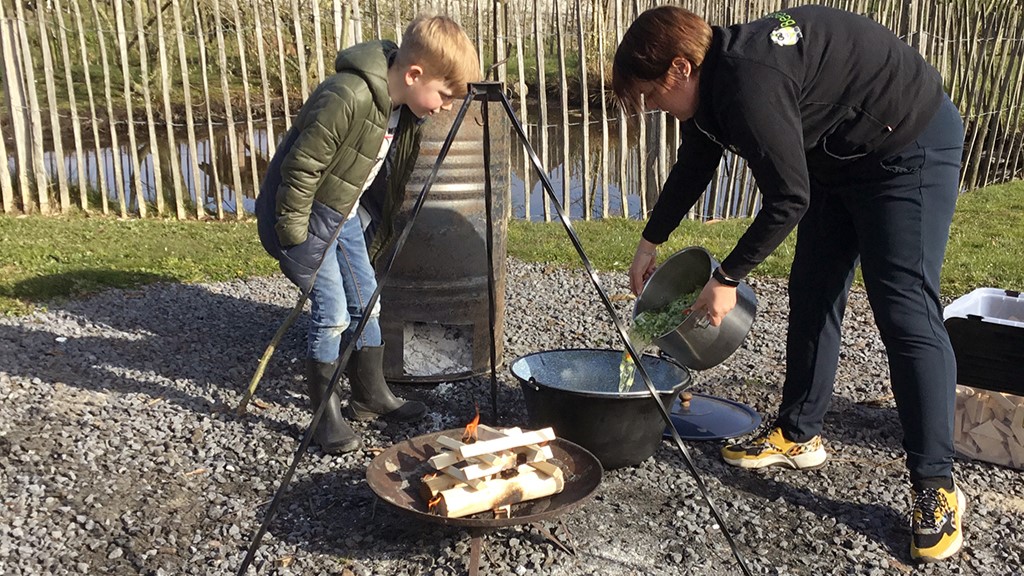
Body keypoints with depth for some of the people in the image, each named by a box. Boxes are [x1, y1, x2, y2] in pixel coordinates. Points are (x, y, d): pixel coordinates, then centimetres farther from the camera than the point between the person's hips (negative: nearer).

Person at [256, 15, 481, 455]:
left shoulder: (402, 108, -3)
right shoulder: (346, 98, -31)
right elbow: (301, 168, -26)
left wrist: (382, 226, 16)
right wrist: (294, 236, -20)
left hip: (343, 211, 9)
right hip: (303, 212, -8)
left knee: (366, 300, 11)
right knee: (332, 312, -8)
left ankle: (370, 394, 27)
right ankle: (326, 415, 7)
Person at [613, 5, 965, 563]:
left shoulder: (750, 81, -32)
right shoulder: (714, 77, -1)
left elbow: (788, 199, -27)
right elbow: (692, 168, 14)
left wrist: (727, 277, -17)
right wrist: (649, 242, 18)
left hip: (910, 147, -10)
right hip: (839, 157, 10)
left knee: (905, 312, -14)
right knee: (811, 294, 9)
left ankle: (936, 487, -6)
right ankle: (799, 434, 21)